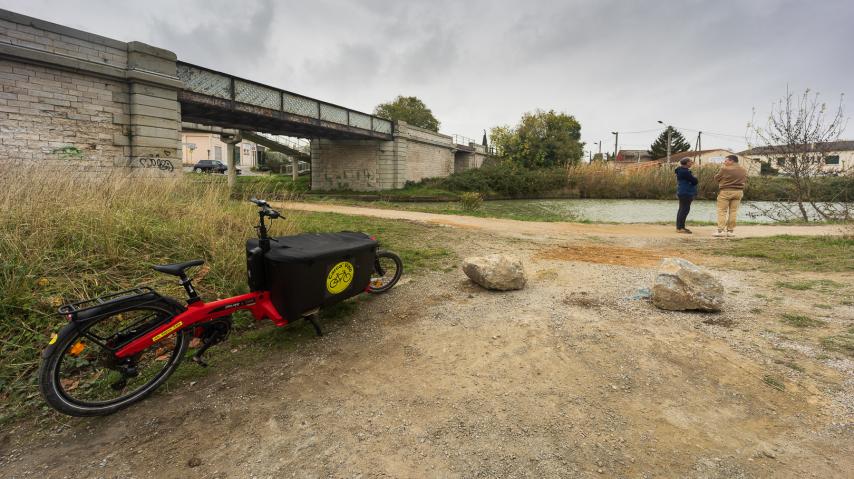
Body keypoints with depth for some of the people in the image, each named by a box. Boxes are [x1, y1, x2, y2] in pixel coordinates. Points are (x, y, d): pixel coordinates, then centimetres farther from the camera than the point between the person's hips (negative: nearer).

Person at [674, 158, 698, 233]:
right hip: (685, 193, -11)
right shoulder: (684, 172, -18)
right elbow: (694, 181, -17)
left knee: (682, 210, 14)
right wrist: (694, 178, 2)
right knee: (685, 210, -9)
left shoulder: (682, 170, 15)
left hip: (683, 193, 11)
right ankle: (680, 228, -9)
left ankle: (680, 226, 21)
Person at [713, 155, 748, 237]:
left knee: (722, 211, -2)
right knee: (733, 212, 8)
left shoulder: (725, 169, -11)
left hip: (725, 192, -5)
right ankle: (731, 230, 9)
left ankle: (721, 230, -8)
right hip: (738, 192, 5)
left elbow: (716, 178, -1)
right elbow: (745, 181, 17)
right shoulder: (744, 171, 9)